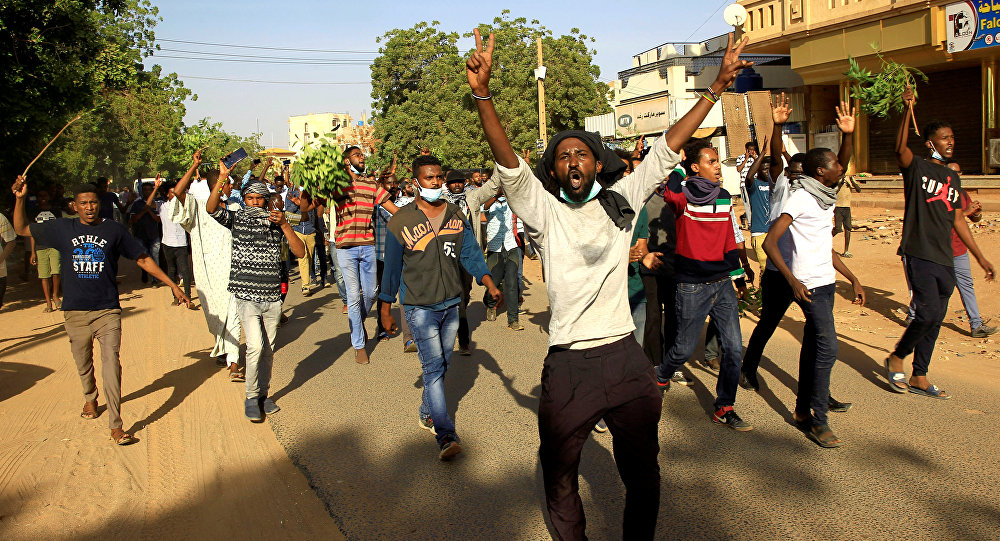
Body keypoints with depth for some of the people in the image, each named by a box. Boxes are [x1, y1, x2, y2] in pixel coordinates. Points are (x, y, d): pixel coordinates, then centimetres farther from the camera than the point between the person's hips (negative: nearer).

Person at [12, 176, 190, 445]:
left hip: (107, 310, -3)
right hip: (75, 311, 3)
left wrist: (172, 285, 2)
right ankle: (90, 399, 47)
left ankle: (116, 426, -12)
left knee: (111, 363, -13)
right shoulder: (62, 229, 5)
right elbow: (21, 229, 15)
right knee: (83, 363, 18)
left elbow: (143, 259, 5)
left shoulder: (114, 230, 0)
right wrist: (20, 198, 1)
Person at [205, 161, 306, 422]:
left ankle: (263, 395, 27)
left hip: (273, 297, 3)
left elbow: (300, 252, -3)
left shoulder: (276, 221, 6)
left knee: (268, 350, 10)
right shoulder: (236, 218, 3)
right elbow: (211, 208, -17)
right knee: (255, 346, -15)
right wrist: (222, 178, -26)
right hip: (247, 296, -3)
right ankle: (251, 398, 1)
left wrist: (284, 225, -15)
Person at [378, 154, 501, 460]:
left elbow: (470, 254, 4)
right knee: (433, 367, -10)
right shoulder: (401, 221, -5)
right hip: (420, 308, -4)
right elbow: (392, 268, 0)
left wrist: (489, 283, -11)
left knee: (441, 365, 14)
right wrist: (385, 310, 3)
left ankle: (426, 413, 35)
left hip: (452, 304, 5)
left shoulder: (457, 216, 6)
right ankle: (445, 435, -11)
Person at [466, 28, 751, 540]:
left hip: (626, 359, 3)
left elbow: (666, 148, 6)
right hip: (568, 366, -2)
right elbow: (508, 163, -16)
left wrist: (717, 86, 5)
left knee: (642, 473, 17)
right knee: (559, 475, 15)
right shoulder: (544, 210, -2)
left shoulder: (621, 201, 6)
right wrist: (482, 94, -30)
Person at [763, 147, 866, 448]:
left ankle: (803, 411, 20)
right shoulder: (799, 197, -13)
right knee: (827, 347, -11)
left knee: (813, 347, 12)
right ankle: (818, 422, -3)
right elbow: (770, 242, -20)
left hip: (827, 282, 9)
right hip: (809, 285, -9)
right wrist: (792, 280, -28)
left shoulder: (825, 199, 15)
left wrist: (854, 279, 22)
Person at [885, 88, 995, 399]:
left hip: (945, 260, 7)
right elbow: (900, 148, -24)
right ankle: (896, 358, 8)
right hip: (918, 254, -7)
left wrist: (980, 257, 22)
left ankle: (919, 378, 19)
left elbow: (957, 220, 22)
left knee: (934, 320, 9)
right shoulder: (917, 168, -1)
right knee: (929, 314, -16)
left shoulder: (953, 178, 18)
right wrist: (908, 110, -34)